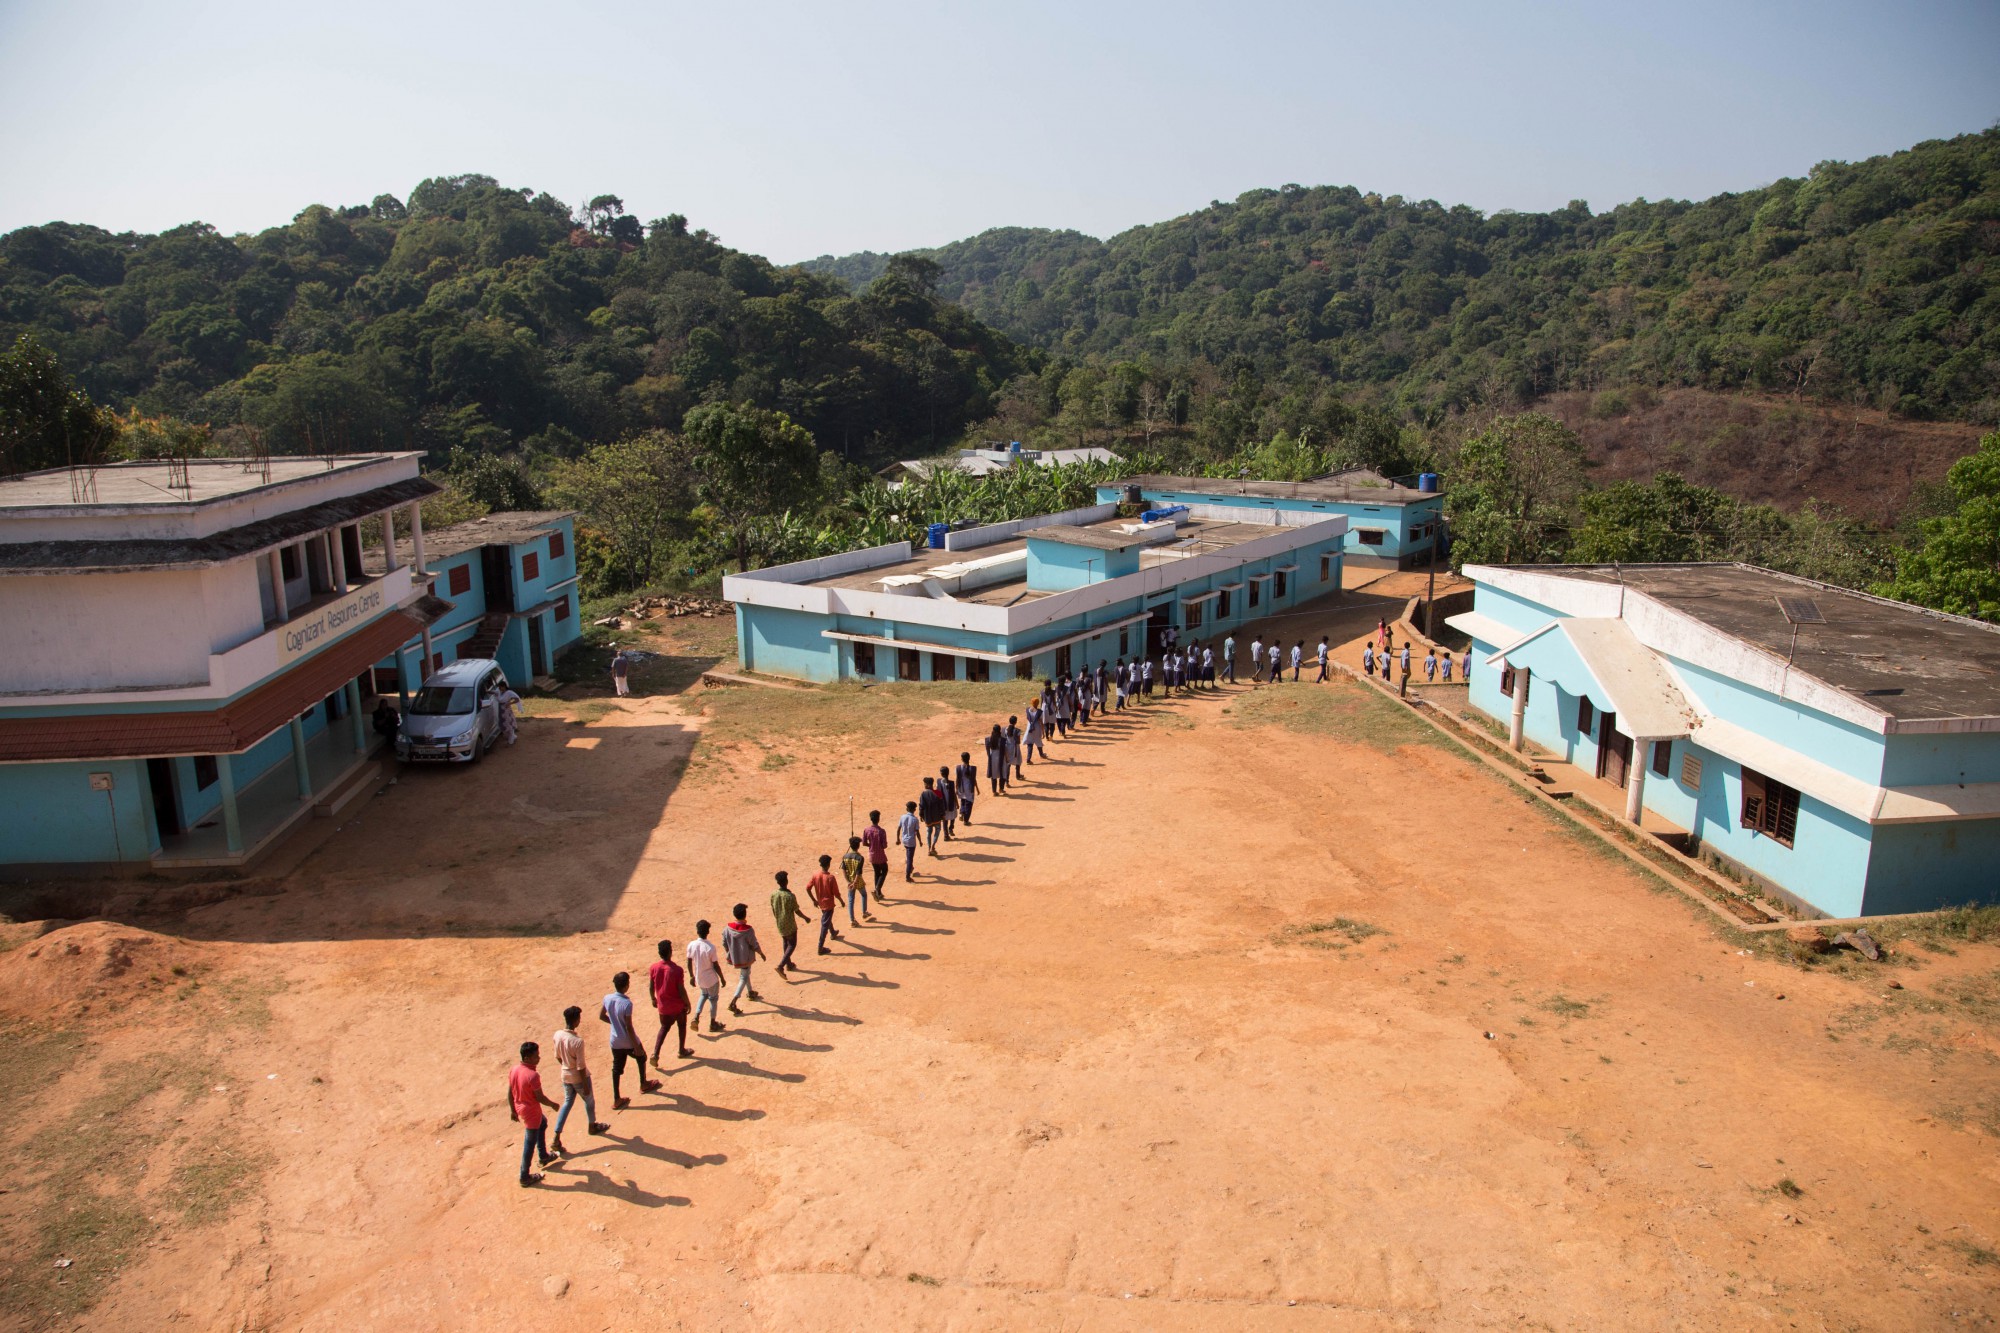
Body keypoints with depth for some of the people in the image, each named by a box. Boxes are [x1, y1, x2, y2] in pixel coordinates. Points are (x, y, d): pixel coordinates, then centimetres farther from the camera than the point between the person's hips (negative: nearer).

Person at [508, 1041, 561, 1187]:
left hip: (520, 1108, 8)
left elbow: (510, 1093, 3)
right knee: (530, 1144, 8)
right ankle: (525, 1176, 21)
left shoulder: (513, 1070, -7)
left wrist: (512, 1110, 16)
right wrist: (552, 1105, -3)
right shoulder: (532, 1076, -31)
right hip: (531, 1112, -8)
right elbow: (540, 1097, -21)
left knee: (542, 1125, 31)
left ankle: (544, 1157, 46)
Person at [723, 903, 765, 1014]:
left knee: (745, 973, 28)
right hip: (746, 958, -5)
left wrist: (729, 953, 16)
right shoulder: (748, 930, -27)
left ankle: (750, 992, 48)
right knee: (743, 978, 10)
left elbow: (724, 944, -3)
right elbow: (754, 945, -16)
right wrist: (761, 954, 3)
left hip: (734, 958, 5)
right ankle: (733, 1002, -1)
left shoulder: (727, 928, -16)